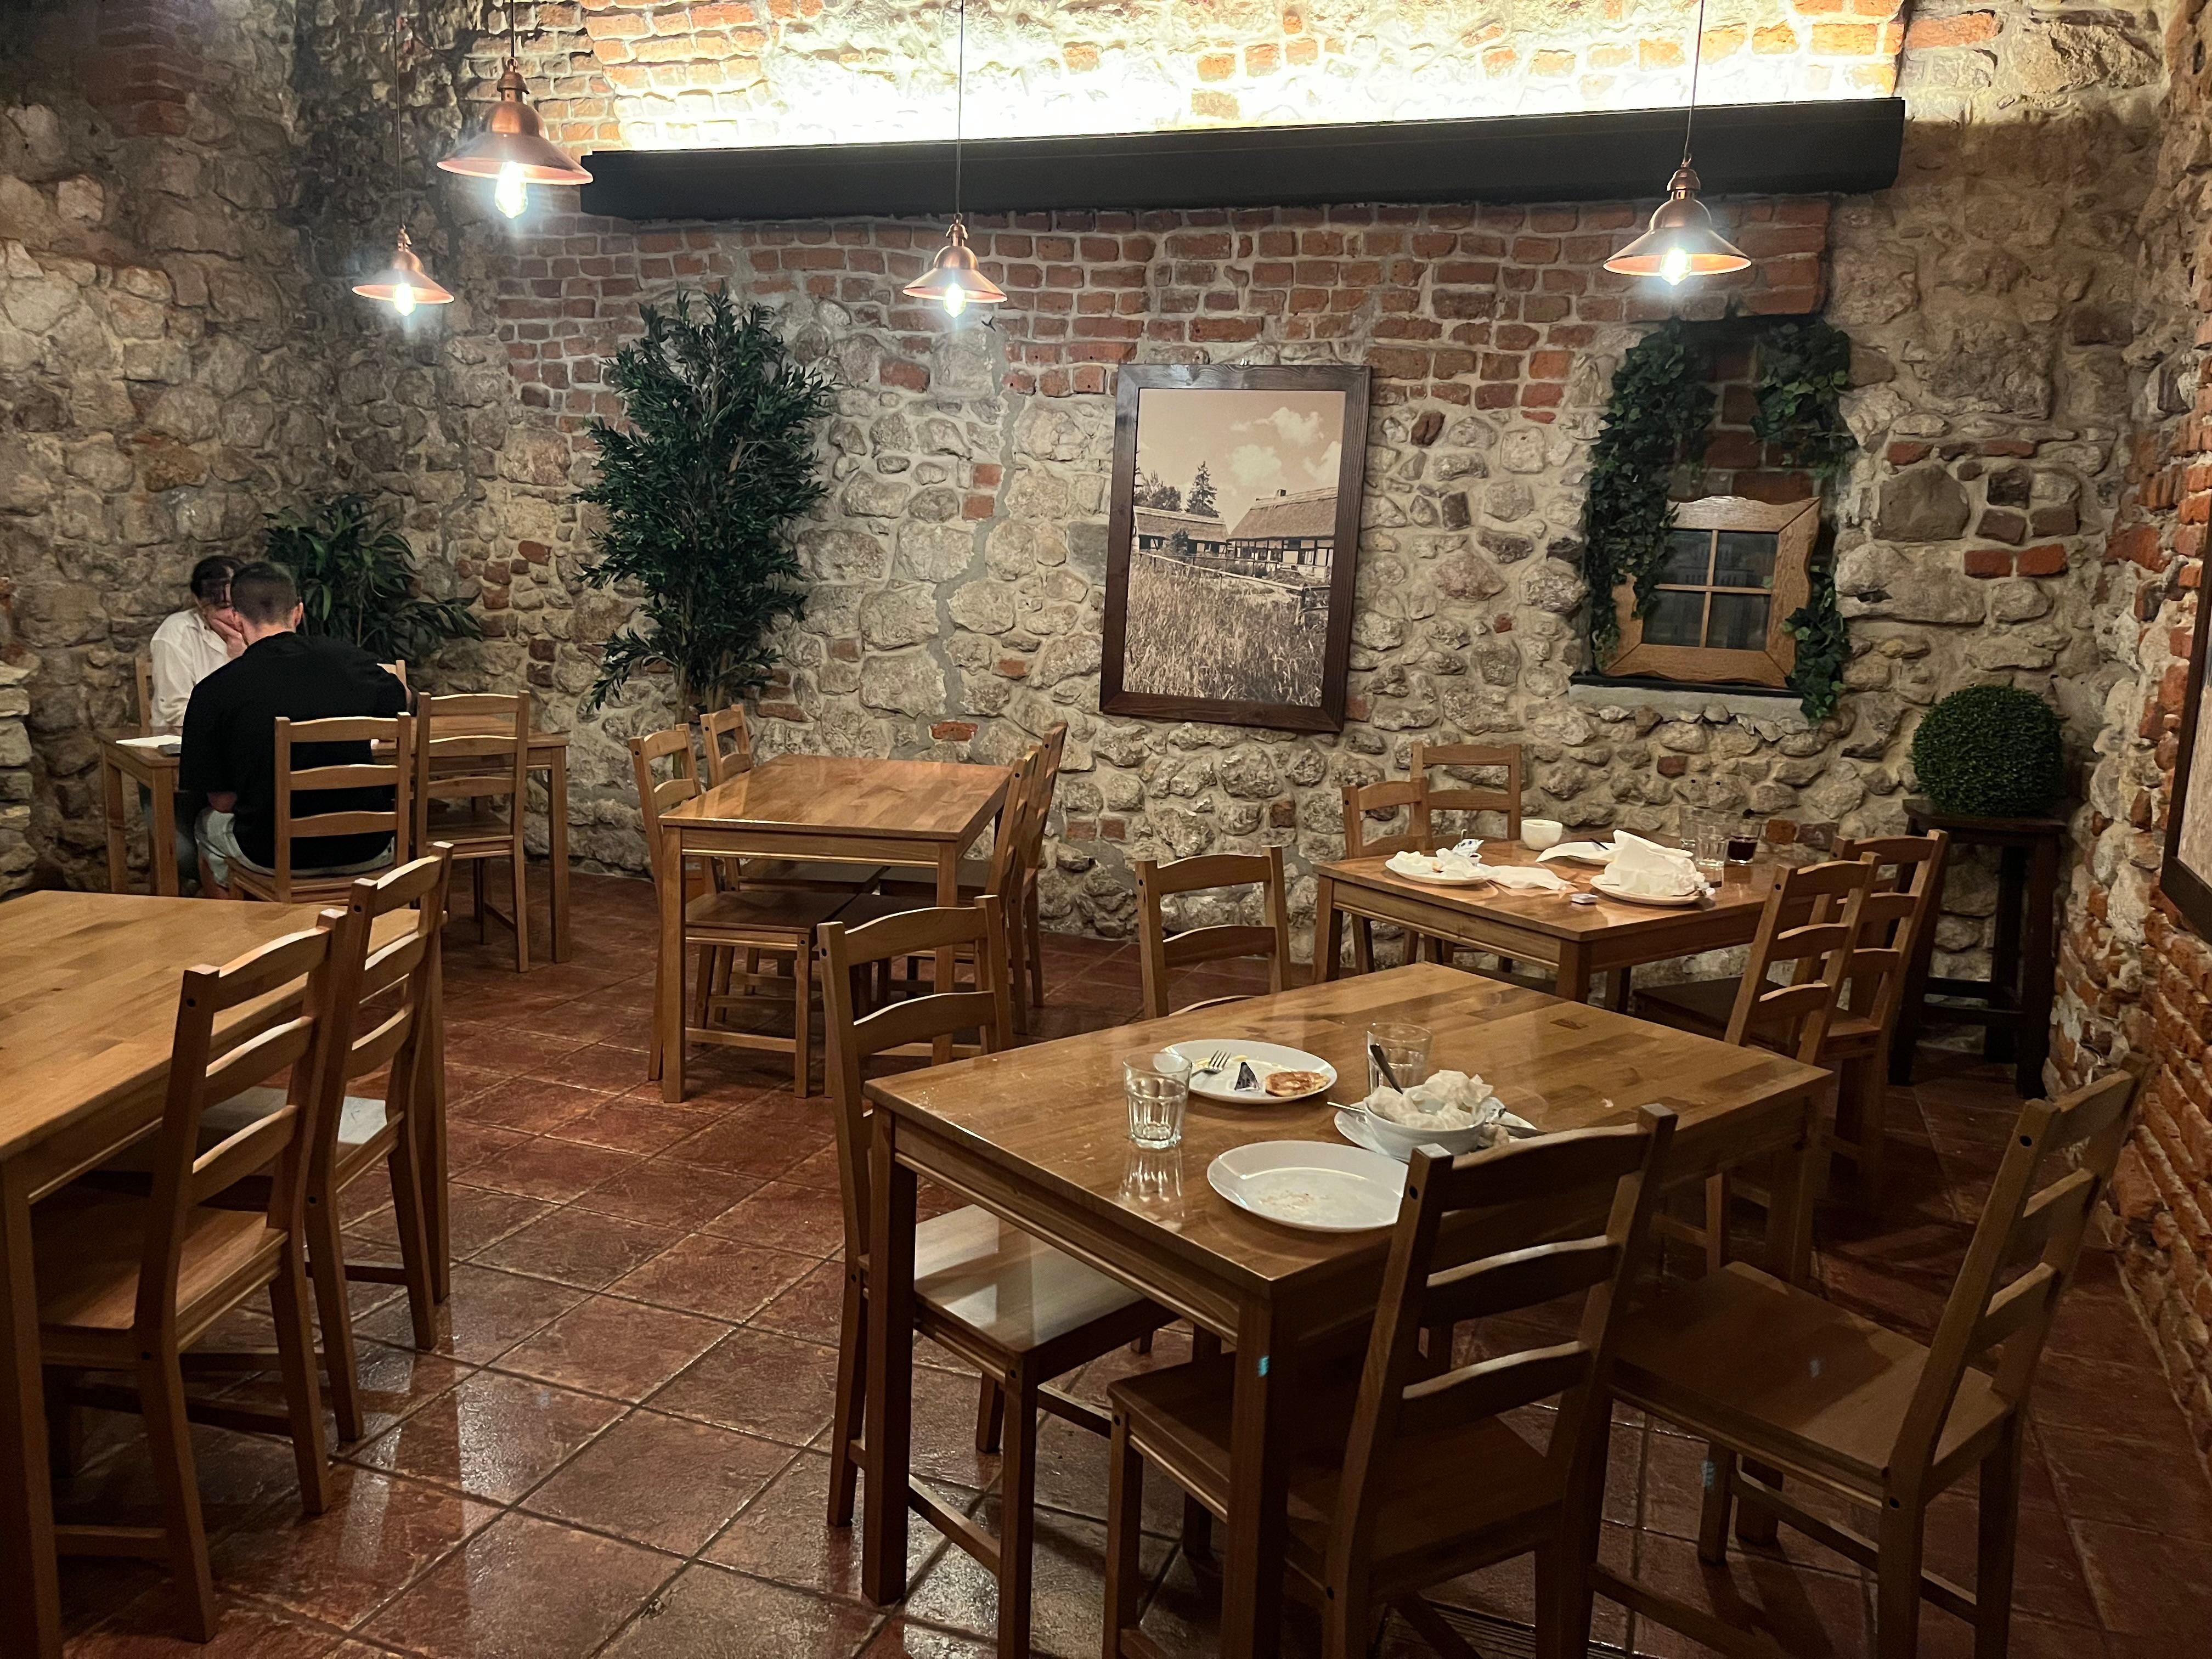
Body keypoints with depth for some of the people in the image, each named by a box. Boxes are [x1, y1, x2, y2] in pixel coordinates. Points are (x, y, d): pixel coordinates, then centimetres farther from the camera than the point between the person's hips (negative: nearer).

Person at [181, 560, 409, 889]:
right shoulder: (350, 659, -5)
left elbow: (222, 801, -3)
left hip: (273, 856, -1)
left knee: (209, 824, 33)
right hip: (365, 855, 1)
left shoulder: (213, 691, -10)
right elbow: (402, 698, 19)